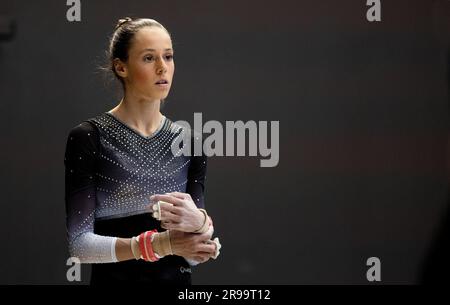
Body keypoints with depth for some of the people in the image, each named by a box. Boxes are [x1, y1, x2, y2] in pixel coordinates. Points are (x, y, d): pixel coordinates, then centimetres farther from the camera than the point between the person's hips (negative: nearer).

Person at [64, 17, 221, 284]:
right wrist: (160, 244, -27)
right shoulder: (88, 138, -10)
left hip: (177, 279, 3)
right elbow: (78, 243, -16)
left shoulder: (188, 142, 1)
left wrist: (199, 223, -26)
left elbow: (194, 255, -4)